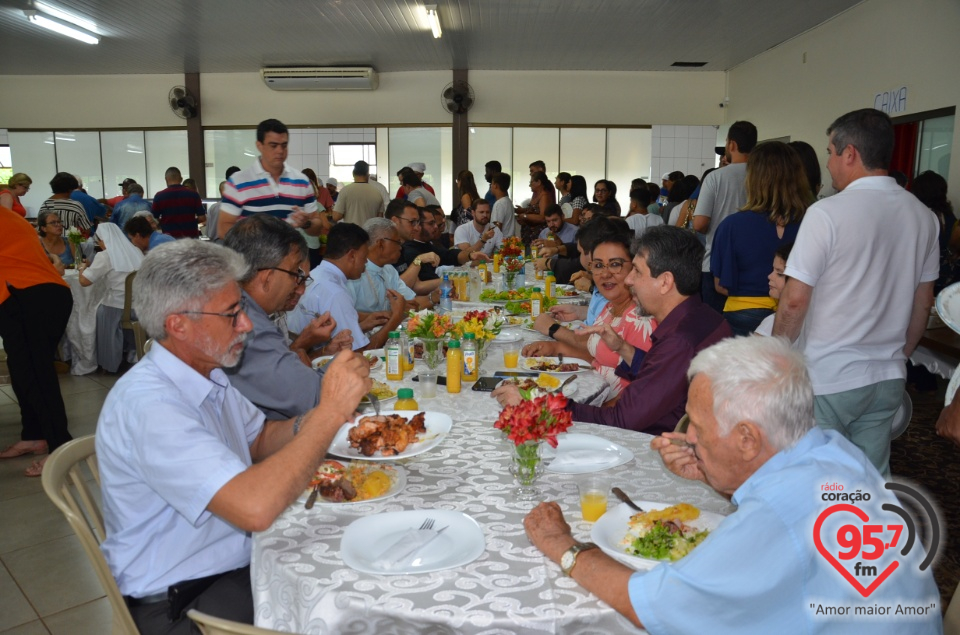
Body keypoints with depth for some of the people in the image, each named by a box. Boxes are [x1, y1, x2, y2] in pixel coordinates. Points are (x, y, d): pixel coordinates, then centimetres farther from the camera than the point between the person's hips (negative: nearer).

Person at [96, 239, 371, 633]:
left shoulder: (205, 373, 3)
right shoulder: (147, 404, -27)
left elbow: (259, 441, 13)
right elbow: (254, 508, -37)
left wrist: (308, 424, -9)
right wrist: (330, 411, -30)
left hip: (243, 563, 8)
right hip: (179, 601, -8)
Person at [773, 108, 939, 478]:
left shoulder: (827, 213, -16)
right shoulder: (923, 216, 4)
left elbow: (795, 301, -16)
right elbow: (923, 304, 12)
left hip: (827, 379, -6)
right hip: (888, 378, 6)